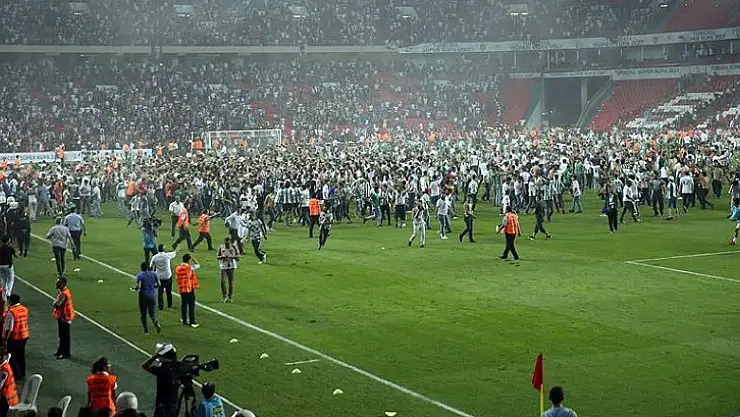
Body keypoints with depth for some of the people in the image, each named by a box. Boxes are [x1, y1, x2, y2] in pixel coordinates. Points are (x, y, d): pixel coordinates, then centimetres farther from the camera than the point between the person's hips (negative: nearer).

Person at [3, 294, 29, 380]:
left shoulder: (11, 312, -21)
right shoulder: (25, 309, 0)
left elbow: (9, 328, -20)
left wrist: (5, 338, -12)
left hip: (14, 337, -7)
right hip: (24, 336, 7)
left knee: (12, 357, 7)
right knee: (21, 356, 18)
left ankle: (17, 375, 8)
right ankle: (22, 374, 26)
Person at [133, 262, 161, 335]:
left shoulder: (140, 275, -9)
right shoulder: (153, 274, 3)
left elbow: (138, 286, -19)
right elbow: (158, 284, 6)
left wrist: (134, 288, 1)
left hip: (143, 295, -3)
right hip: (152, 295, 3)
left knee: (143, 314, 10)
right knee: (152, 312, 9)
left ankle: (146, 330, 13)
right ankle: (157, 323, -20)